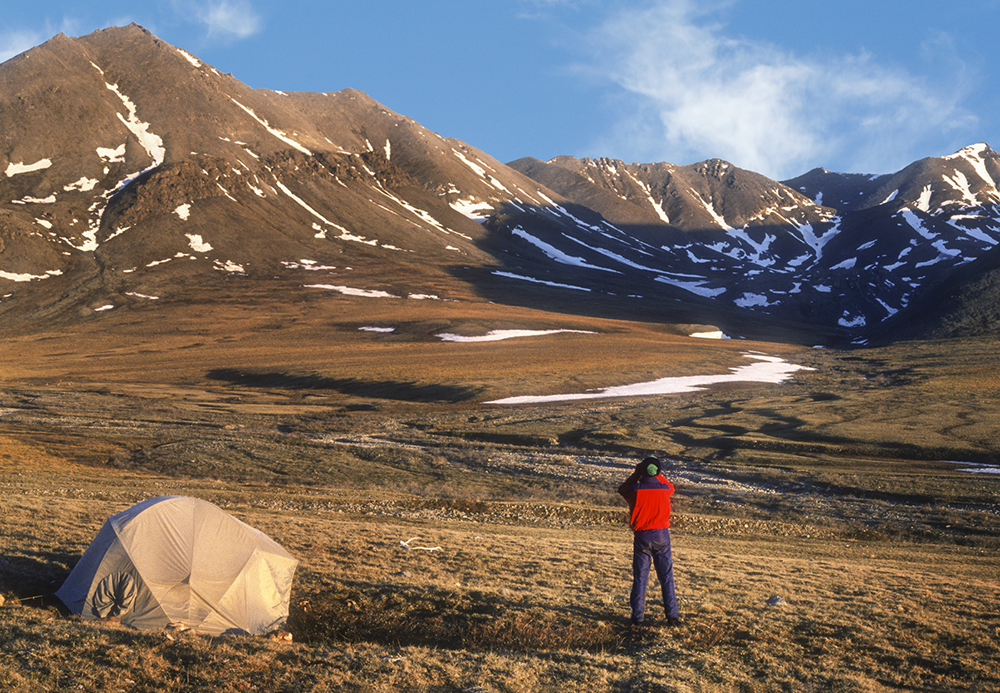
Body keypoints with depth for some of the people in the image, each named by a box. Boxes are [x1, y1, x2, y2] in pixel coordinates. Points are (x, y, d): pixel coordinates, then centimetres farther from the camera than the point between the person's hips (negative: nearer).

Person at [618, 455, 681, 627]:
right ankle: (672, 615, 7)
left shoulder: (635, 490, -13)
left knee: (640, 577, 6)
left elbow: (622, 489, 11)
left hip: (641, 536, -1)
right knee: (666, 576, 7)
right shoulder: (664, 489, -7)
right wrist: (658, 475, 18)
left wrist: (636, 474, 10)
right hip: (661, 535, 1)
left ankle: (637, 616, 7)